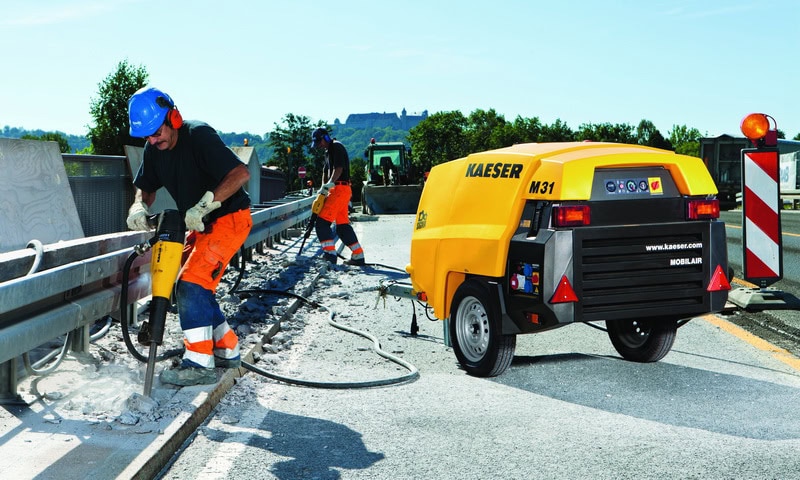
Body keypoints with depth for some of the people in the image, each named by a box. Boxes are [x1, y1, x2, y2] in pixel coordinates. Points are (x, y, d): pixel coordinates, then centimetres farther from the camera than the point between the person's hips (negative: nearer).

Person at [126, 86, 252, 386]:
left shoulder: (199, 136, -23)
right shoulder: (154, 149, 1)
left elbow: (241, 173, -31)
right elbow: (146, 188, 10)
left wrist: (203, 205, -38)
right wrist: (139, 207, -14)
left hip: (229, 219, -9)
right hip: (201, 225, 9)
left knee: (192, 285, -18)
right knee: (193, 290, 10)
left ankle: (200, 364, -15)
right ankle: (227, 351, 23)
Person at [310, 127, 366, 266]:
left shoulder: (336, 147, -7)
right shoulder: (328, 151, 24)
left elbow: (339, 168, -20)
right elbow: (325, 171, 25)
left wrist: (330, 183, -29)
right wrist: (323, 188, 13)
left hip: (340, 189, -10)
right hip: (336, 191, 10)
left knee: (322, 221, -13)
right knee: (342, 225, 10)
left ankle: (330, 253, -17)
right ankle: (358, 256, 11)